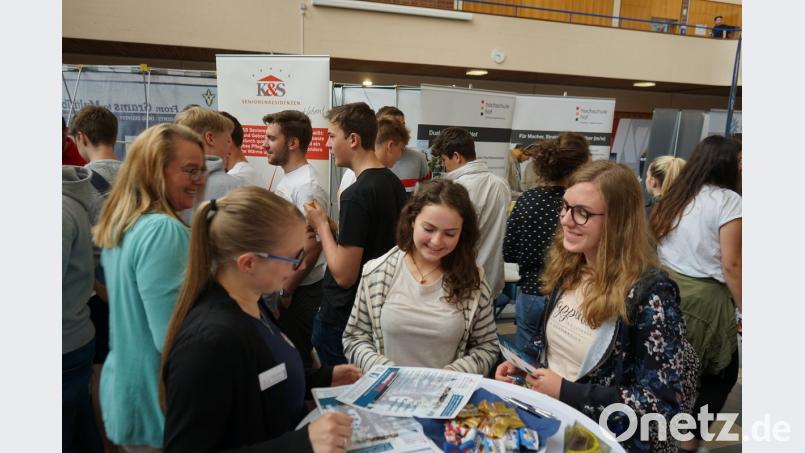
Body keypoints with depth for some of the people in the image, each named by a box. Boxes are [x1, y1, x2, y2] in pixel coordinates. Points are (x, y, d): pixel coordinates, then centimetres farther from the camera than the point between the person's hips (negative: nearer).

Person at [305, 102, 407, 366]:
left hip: (342, 316, -8)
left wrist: (321, 226, -11)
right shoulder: (394, 183, 3)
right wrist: (330, 228, 9)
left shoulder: (355, 195, -24)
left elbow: (344, 275, -23)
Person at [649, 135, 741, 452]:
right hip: (703, 296, -5)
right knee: (722, 372, 16)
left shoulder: (674, 195, 9)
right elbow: (730, 265, -13)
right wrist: (743, 311, -5)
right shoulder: (728, 200, -9)